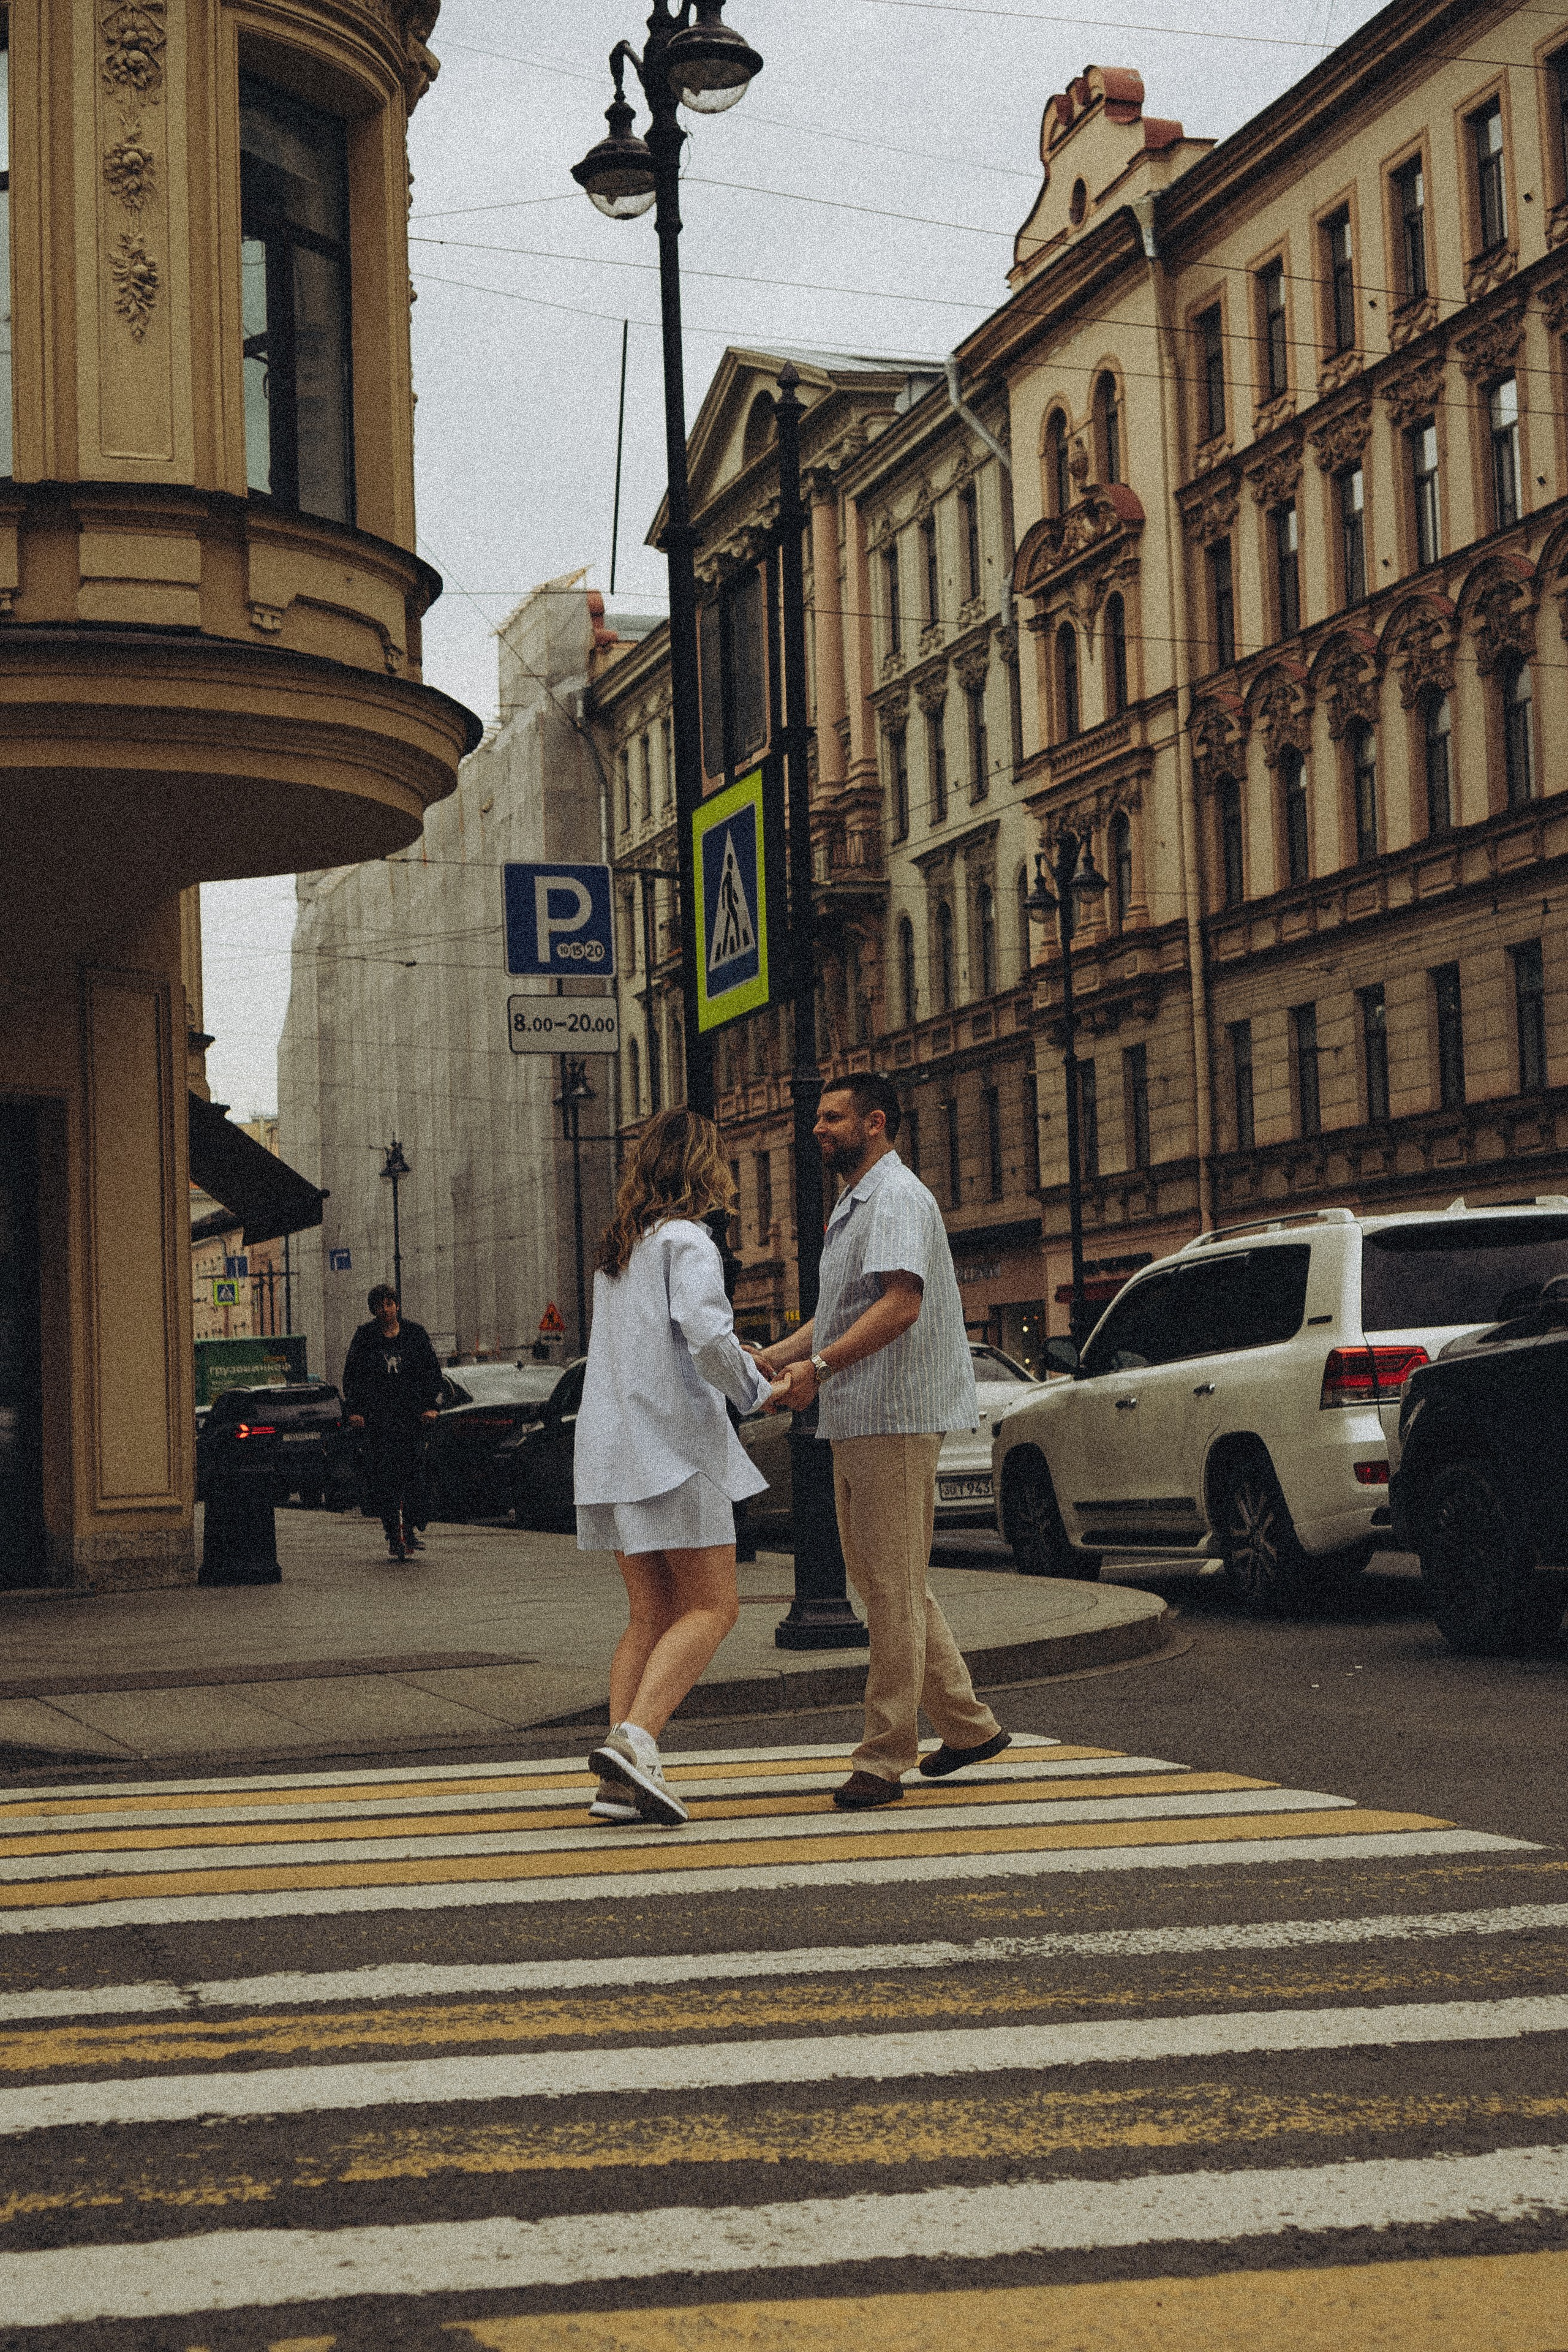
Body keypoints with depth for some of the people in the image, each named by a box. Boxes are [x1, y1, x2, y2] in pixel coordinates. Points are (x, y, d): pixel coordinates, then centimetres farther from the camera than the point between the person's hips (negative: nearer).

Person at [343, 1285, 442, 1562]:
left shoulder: (415, 1334, 8)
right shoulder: (365, 1337, 6)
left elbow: (432, 1371, 12)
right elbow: (351, 1376, 9)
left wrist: (429, 1405, 2)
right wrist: (355, 1410, -1)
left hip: (412, 1414, 1)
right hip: (377, 1416, -1)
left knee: (414, 1471, -9)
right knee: (383, 1476, -5)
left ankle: (411, 1526, 5)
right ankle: (394, 1536, 0)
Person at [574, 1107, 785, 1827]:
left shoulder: (618, 1250, 19)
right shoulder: (687, 1241, -7)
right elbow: (706, 1334, -21)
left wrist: (732, 1362, 30)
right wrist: (753, 1389, -5)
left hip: (613, 1445, 8)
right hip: (671, 1443, -8)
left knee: (650, 1616, 7)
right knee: (711, 1607, -6)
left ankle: (623, 1781, 0)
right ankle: (634, 1738, -23)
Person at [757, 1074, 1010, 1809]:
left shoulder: (897, 1198, -12)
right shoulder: (853, 1205, 21)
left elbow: (900, 1306, -24)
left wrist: (818, 1366, -26)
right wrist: (772, 1358, 13)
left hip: (893, 1418, -11)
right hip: (855, 1419, 11)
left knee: (893, 1589, -6)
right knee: (878, 1578, 14)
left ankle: (885, 1759, -2)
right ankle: (968, 1724, 23)